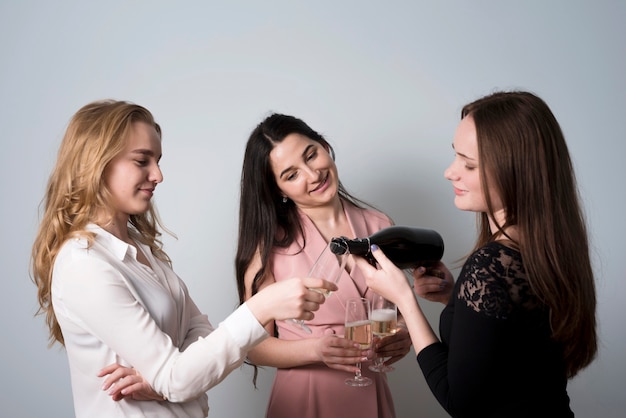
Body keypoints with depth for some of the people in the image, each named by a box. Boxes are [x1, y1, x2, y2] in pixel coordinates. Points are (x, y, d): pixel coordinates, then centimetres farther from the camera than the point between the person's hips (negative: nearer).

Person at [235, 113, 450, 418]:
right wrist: (316, 349, -25)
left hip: (371, 393, 3)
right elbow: (255, 346, -9)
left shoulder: (379, 227, -3)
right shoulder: (270, 242, -12)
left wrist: (402, 337, -13)